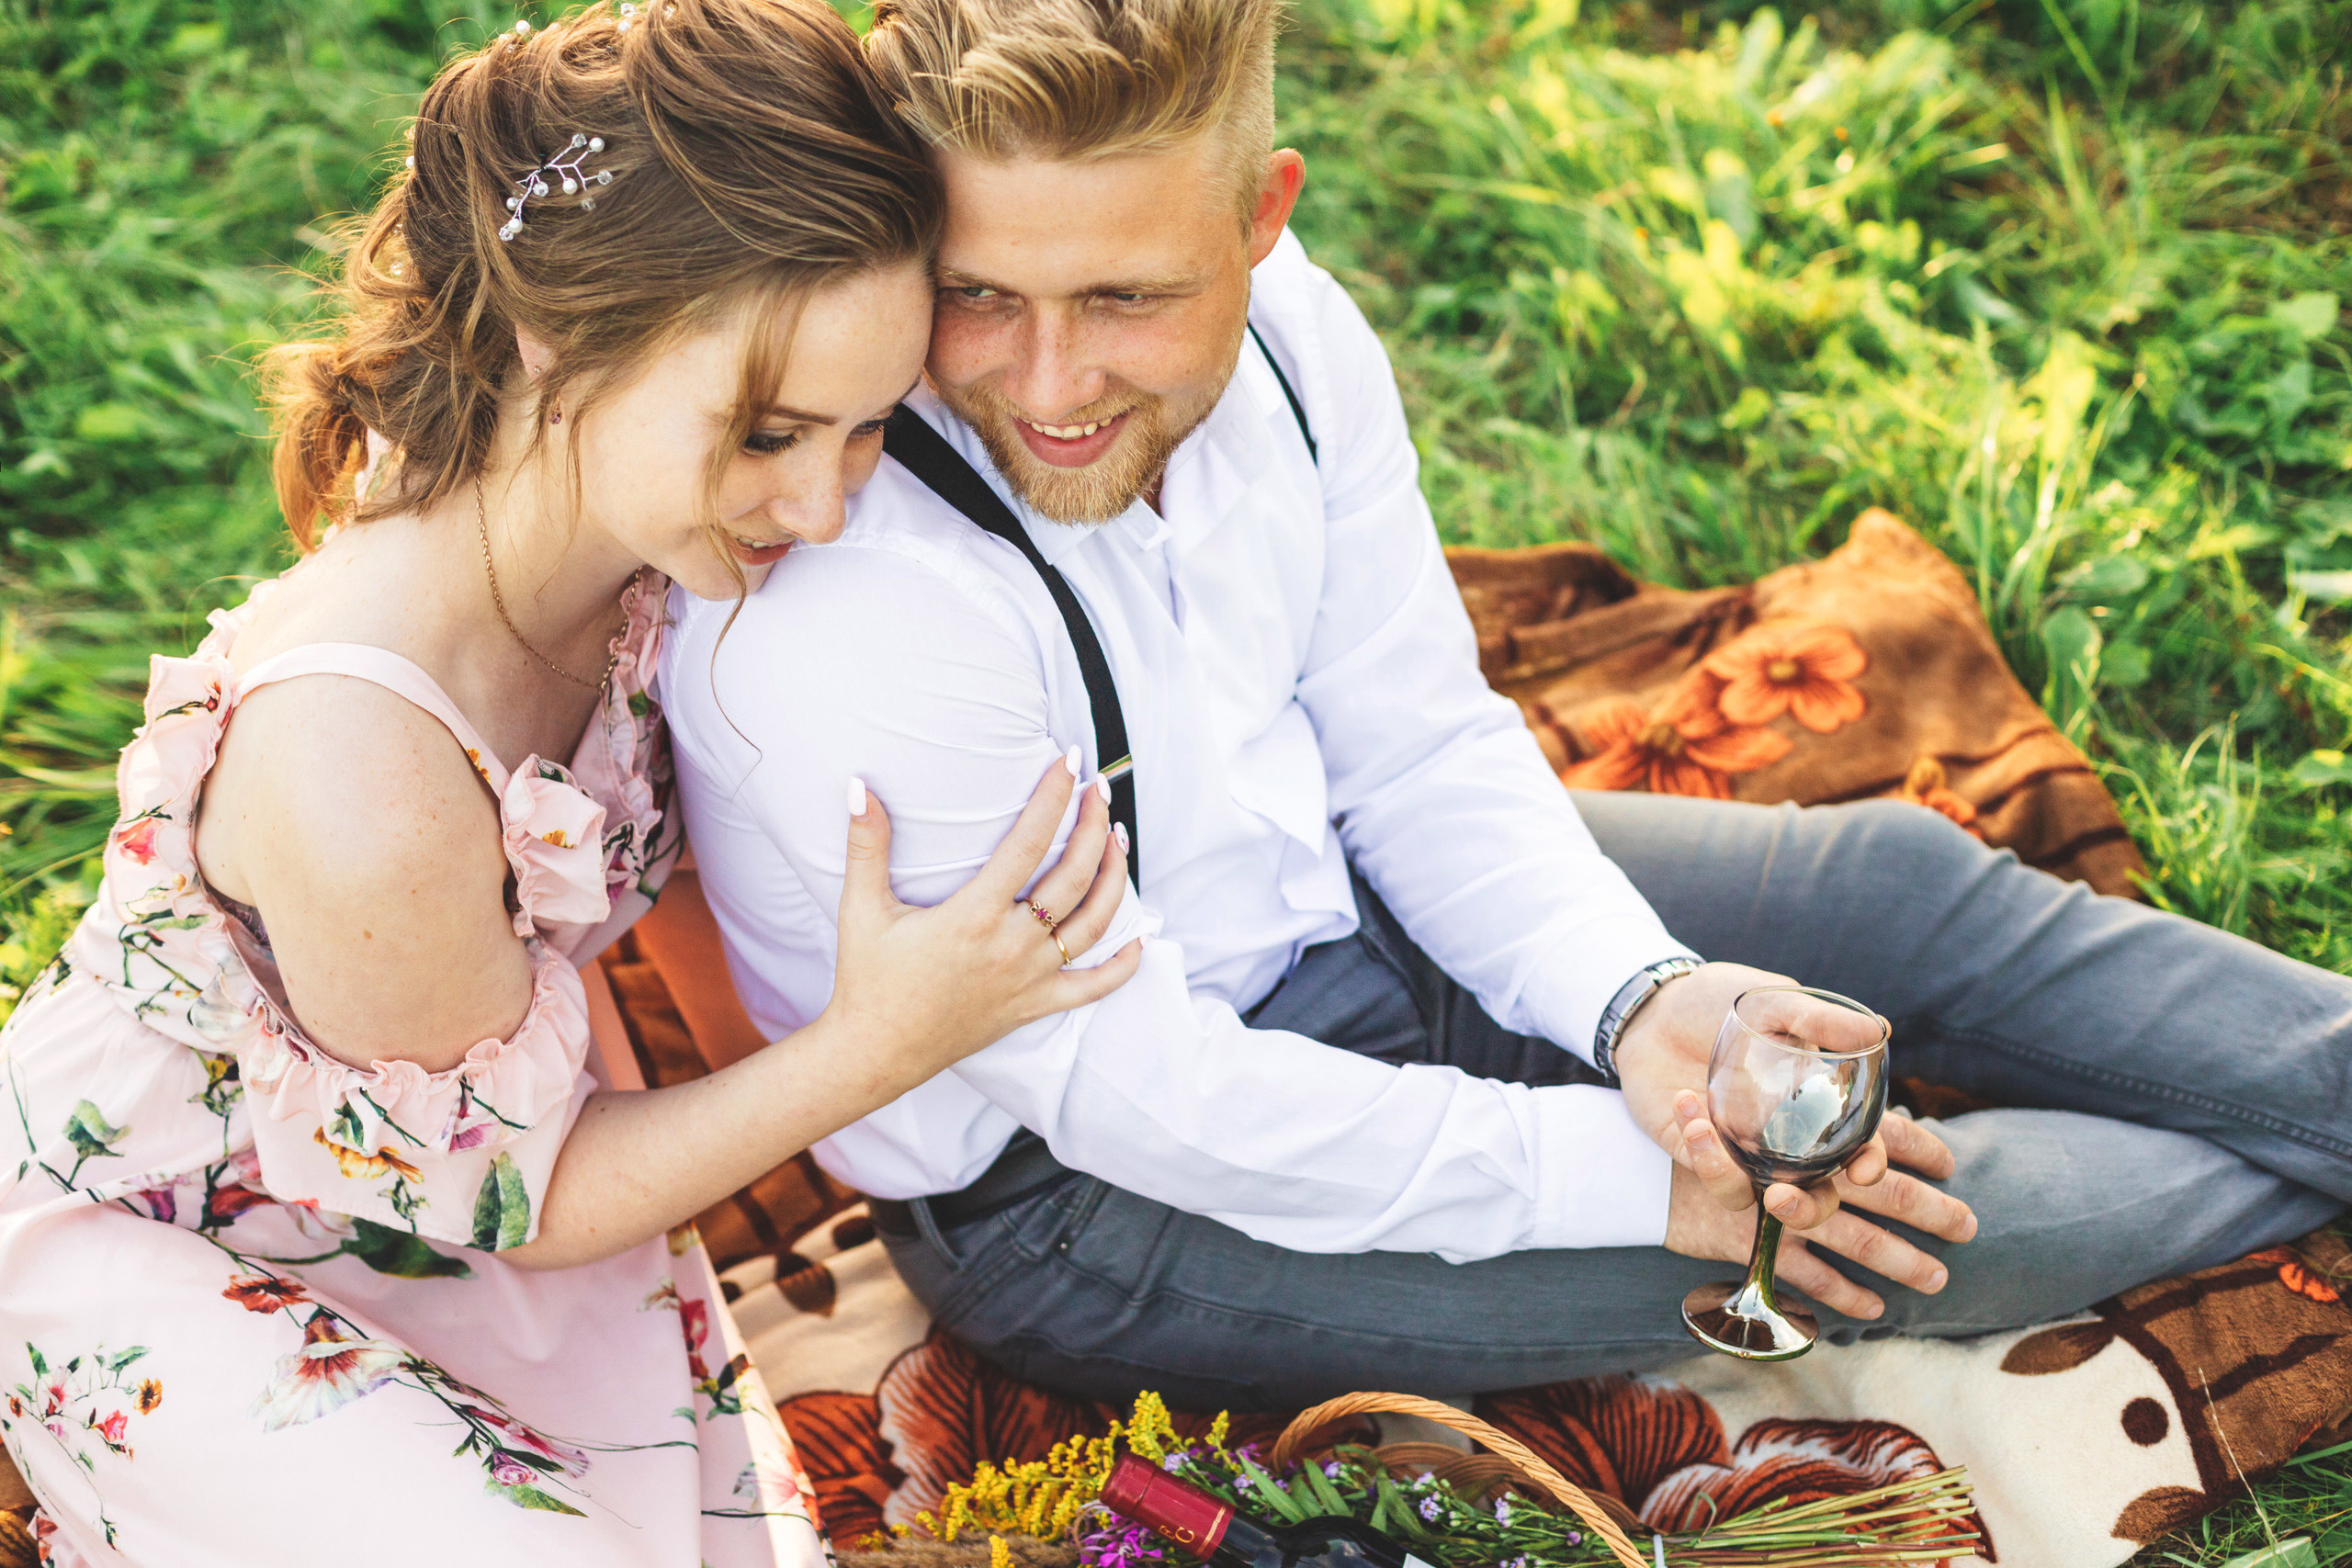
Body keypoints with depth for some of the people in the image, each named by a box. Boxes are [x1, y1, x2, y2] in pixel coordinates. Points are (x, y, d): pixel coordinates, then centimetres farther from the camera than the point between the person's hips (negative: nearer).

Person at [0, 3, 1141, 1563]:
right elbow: (513, 1192, -22)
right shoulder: (355, 776, -39)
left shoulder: (634, 546, -19)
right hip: (155, 1240, -6)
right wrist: (882, 1044, -28)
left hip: (425, 1173, 6)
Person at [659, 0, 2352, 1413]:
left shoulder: (1288, 337, -17)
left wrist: (1635, 998, -21)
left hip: (1313, 900, 6)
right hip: (1076, 1192, -6)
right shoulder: (833, 633, -36)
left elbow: (1427, 758, -3)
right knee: (1887, 1228, -8)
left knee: (1894, 880, 4)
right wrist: (1635, 1175, -25)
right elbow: (1137, 1097, -28)